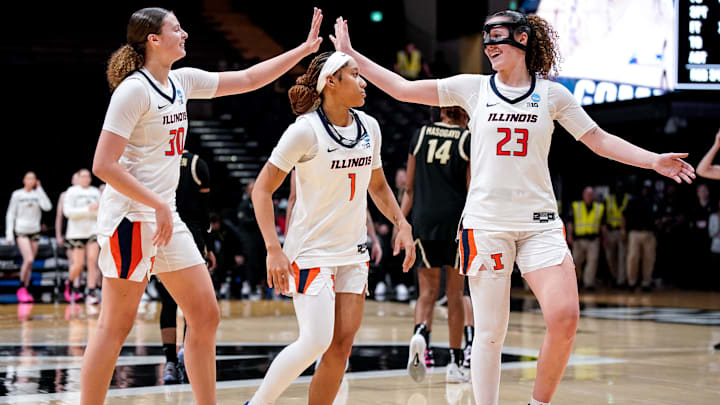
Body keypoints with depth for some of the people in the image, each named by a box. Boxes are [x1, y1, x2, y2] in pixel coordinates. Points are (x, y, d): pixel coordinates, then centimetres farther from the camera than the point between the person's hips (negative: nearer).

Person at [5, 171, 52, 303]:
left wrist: (39, 189, -7)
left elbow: (47, 207, -11)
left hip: (34, 232, 4)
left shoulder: (38, 194, 6)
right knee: (28, 259, -17)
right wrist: (9, 233, -4)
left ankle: (26, 290, 14)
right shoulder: (17, 195, 0)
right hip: (21, 231, -4)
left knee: (29, 263, 6)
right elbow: (10, 214, 3)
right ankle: (21, 288, -4)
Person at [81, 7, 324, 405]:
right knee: (115, 326, -4)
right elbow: (103, 166, -18)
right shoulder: (134, 89, -13)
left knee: (205, 315, 7)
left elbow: (248, 79, 19)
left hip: (165, 217, 9)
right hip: (130, 217, -9)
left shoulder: (181, 81, 10)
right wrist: (157, 204, -18)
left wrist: (305, 48, 16)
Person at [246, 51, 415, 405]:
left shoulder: (369, 127, 6)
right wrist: (274, 249, -21)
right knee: (316, 341, -15)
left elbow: (377, 185, 22)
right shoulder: (305, 130, -13)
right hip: (311, 252, -6)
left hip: (353, 253, 6)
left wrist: (402, 224, 8)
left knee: (341, 346, 0)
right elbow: (262, 190, -12)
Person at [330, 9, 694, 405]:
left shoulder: (552, 94, 7)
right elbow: (403, 89, 7)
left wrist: (654, 160, -1)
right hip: (486, 221, 0)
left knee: (564, 319, -14)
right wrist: (351, 54, 5)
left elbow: (600, 140, 10)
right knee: (490, 332, -1)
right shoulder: (473, 87, 6)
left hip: (540, 223, 0)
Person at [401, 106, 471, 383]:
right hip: (456, 220, -2)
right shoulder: (469, 140, 1)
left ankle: (420, 333, -25)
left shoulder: (421, 134, 9)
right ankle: (455, 363, 12)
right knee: (455, 293, 8)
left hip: (424, 220, 2)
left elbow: (410, 189, 10)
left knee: (427, 292, 6)